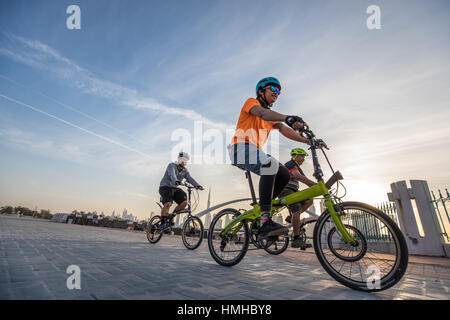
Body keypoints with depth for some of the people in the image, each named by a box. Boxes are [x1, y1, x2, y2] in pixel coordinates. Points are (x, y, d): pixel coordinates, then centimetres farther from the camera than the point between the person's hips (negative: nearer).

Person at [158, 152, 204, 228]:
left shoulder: (185, 170, 6)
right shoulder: (172, 165, -12)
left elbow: (190, 178, -8)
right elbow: (172, 174, -33)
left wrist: (198, 185, -27)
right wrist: (176, 181, -55)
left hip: (175, 188, 6)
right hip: (165, 187, -6)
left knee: (184, 202, -15)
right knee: (168, 203, -27)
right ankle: (163, 223, -9)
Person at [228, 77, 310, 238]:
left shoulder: (271, 116, 26)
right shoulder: (251, 101, 3)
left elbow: (285, 130, 12)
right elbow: (262, 113, -21)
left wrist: (308, 140, -1)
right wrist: (287, 117, -38)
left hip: (255, 151, 8)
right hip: (240, 148, -8)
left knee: (284, 174, -4)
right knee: (270, 165, -33)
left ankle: (261, 209, 5)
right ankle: (264, 221, -35)